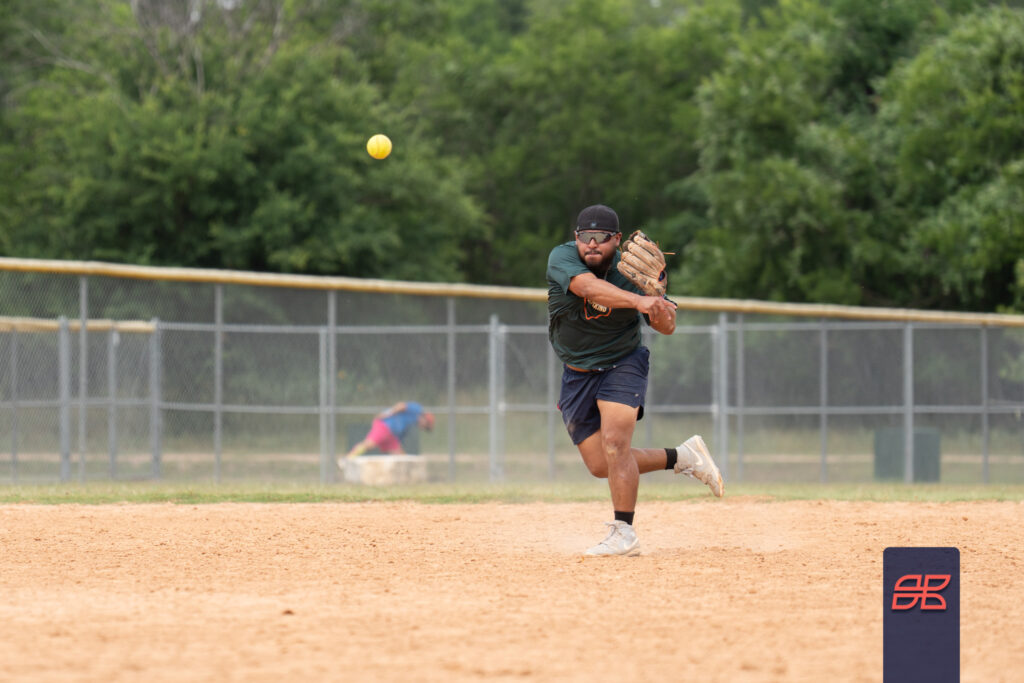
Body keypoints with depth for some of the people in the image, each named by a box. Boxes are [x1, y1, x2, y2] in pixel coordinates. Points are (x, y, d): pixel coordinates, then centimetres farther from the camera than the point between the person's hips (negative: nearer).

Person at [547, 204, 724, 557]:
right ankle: (682, 457, 25)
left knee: (615, 443, -23)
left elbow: (666, 327, -13)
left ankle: (624, 534, -16)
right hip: (577, 374, 3)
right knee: (600, 465, 5)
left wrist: (660, 306, -36)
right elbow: (588, 287, -41)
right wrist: (637, 301, -56)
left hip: (622, 364, -3)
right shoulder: (561, 258, -20)